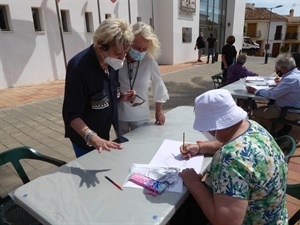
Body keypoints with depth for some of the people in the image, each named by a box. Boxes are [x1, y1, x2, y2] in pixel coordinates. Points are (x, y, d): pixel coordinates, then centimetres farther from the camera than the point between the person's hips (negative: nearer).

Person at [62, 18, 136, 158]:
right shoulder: (79, 67, -28)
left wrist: (121, 97, -8)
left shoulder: (112, 62, -6)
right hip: (86, 140, -6)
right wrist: (92, 137, -41)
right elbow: (71, 114, -27)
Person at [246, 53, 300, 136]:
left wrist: (255, 91, -17)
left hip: (290, 113, -10)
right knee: (262, 109, 18)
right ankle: (283, 126, 18)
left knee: (256, 112, -11)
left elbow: (272, 94, -28)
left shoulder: (291, 79, -28)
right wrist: (280, 83, 1)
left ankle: (279, 130, 6)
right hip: (291, 107, 10)